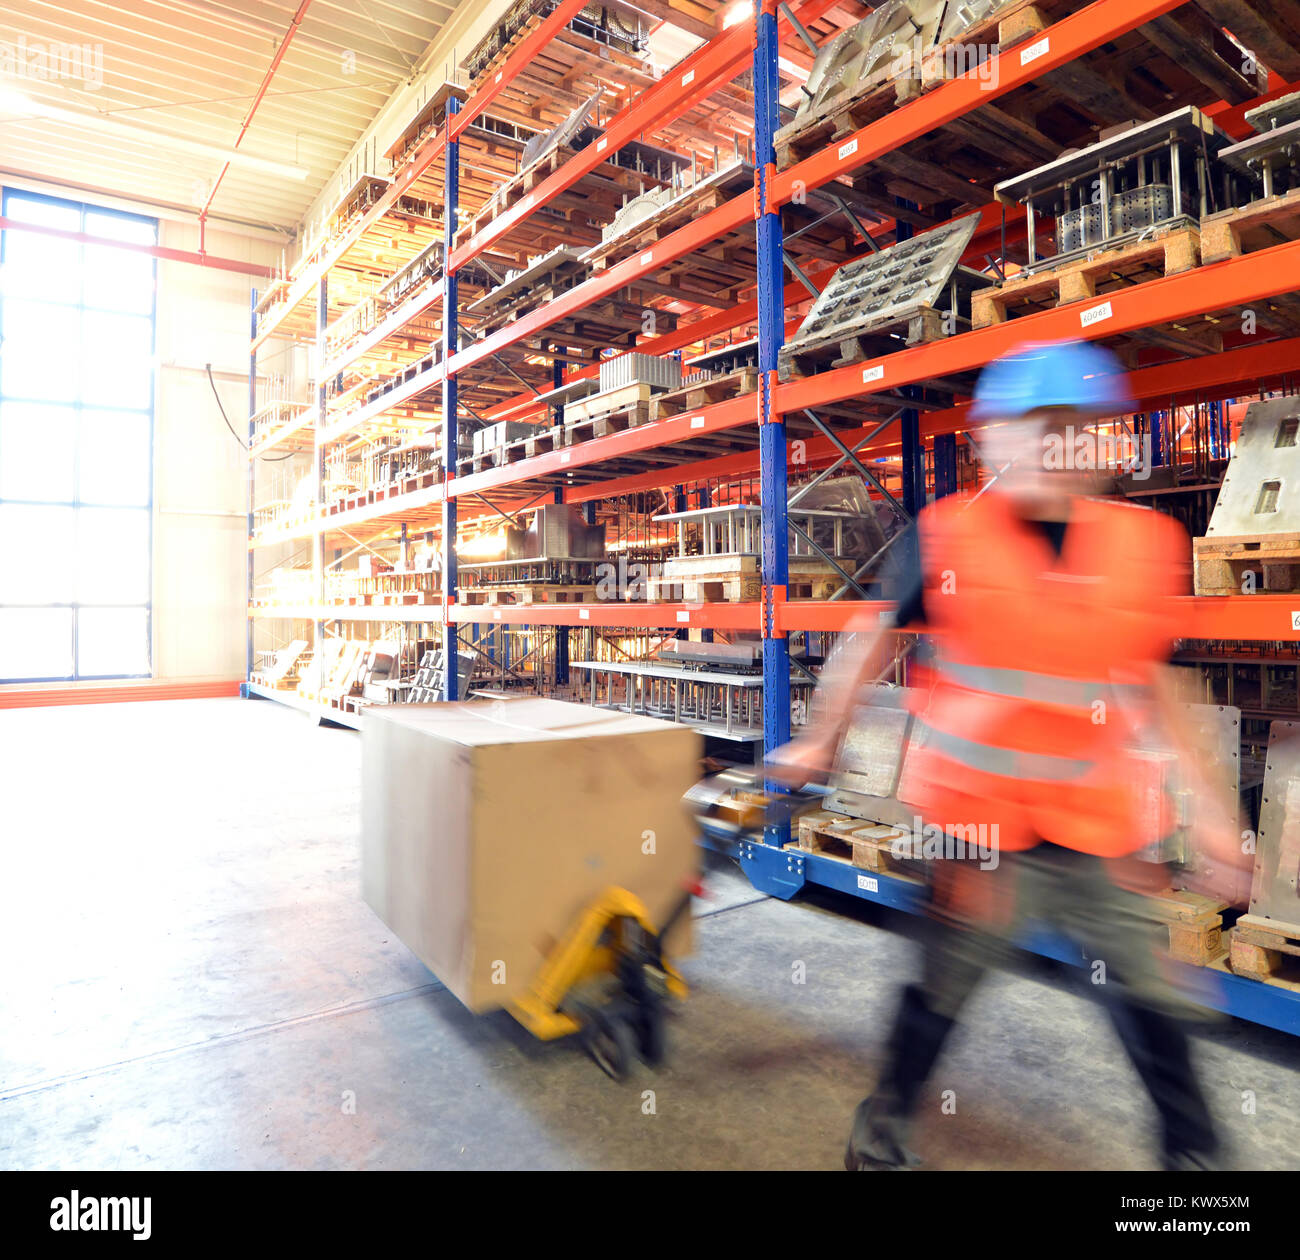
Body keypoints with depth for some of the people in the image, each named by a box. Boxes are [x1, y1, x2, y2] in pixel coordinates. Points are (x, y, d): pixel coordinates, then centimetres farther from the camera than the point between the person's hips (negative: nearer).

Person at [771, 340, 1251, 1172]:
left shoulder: (1148, 543, 0)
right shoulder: (949, 538, -10)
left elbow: (1154, 683, 10)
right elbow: (879, 641, 0)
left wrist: (1207, 805, 9)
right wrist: (823, 744, 4)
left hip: (1103, 826, 3)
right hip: (979, 819, -3)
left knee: (1151, 999, 13)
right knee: (942, 986, 10)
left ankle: (1194, 1151, 41)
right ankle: (884, 1132, 36)